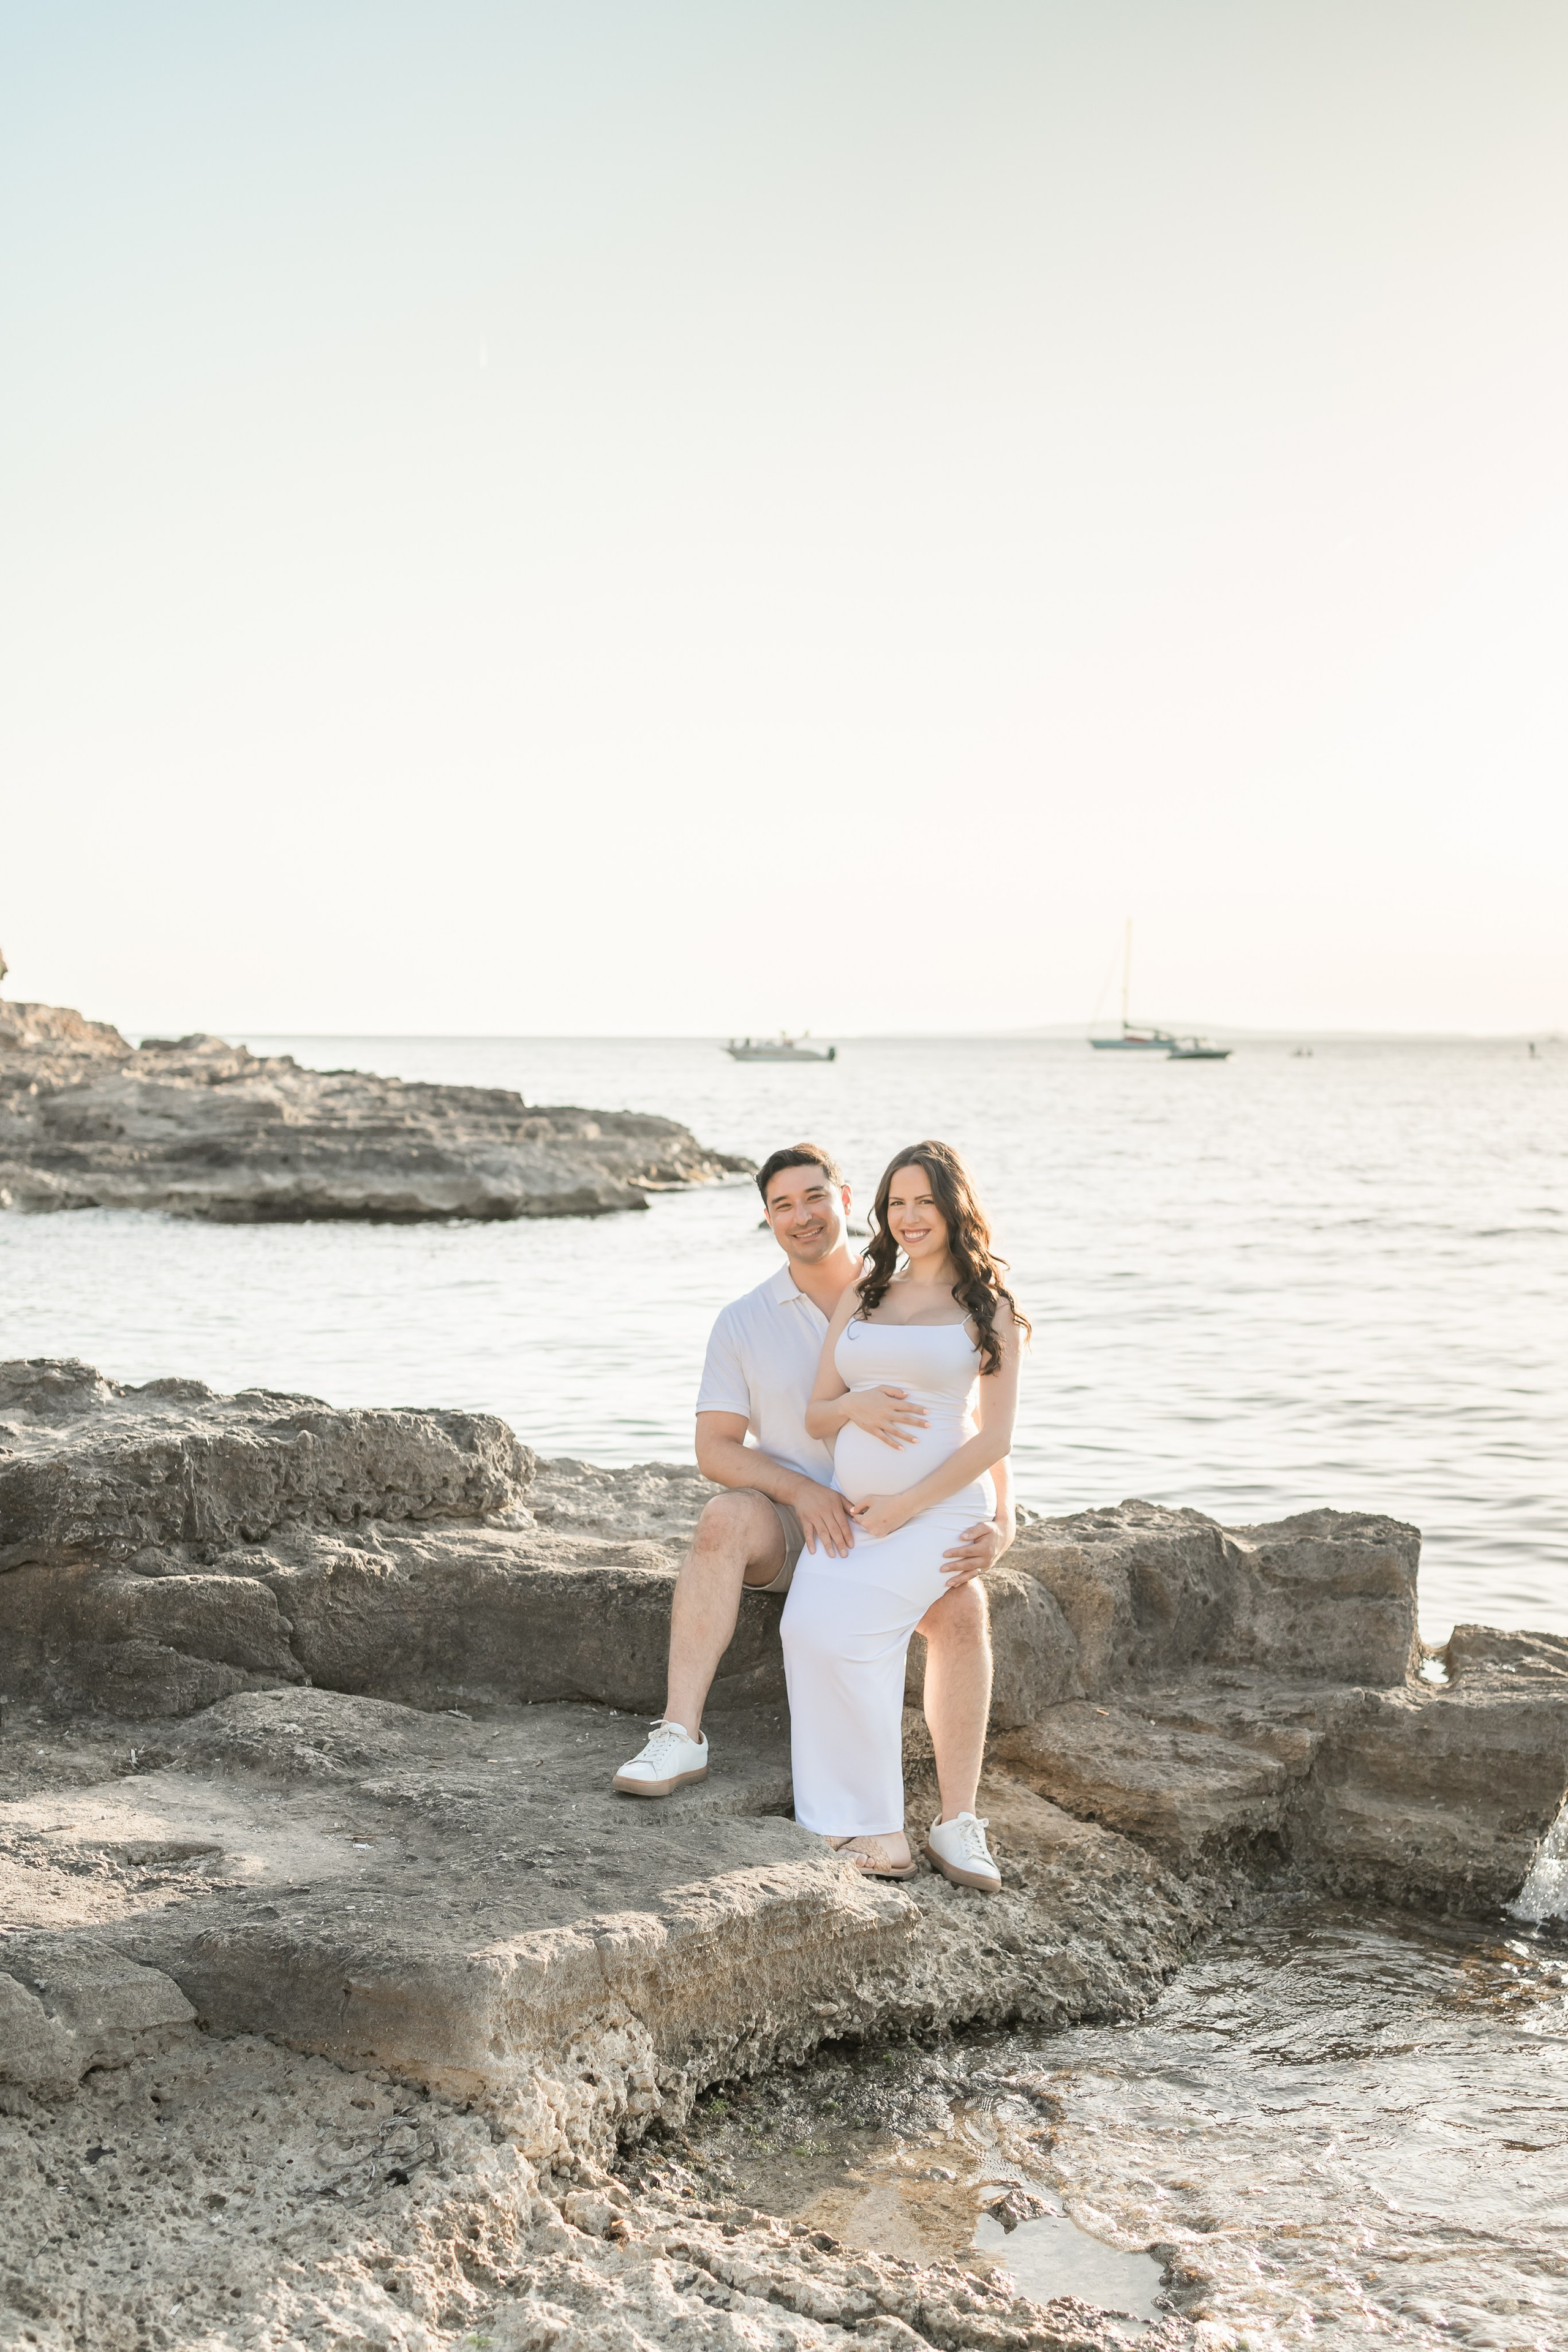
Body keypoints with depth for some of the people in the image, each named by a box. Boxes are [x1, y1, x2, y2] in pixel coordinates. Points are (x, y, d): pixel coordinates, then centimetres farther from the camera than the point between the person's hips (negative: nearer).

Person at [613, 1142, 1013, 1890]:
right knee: (725, 1518, -33)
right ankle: (680, 1737, -36)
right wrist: (802, 1491, -20)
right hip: (793, 1526, 1)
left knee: (961, 1605, -31)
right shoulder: (745, 1322, 1)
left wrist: (999, 1523, -22)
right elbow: (714, 1449, -3)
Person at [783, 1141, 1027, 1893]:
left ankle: (874, 1827, -15)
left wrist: (903, 1508, -11)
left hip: (941, 1511, -5)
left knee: (836, 1627, -28)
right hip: (850, 1508, 5)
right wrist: (853, 1407, -7)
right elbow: (816, 1414, 17)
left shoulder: (988, 1309, 4)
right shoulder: (862, 1297, 18)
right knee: (808, 1626, -25)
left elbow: (994, 1439, -3)